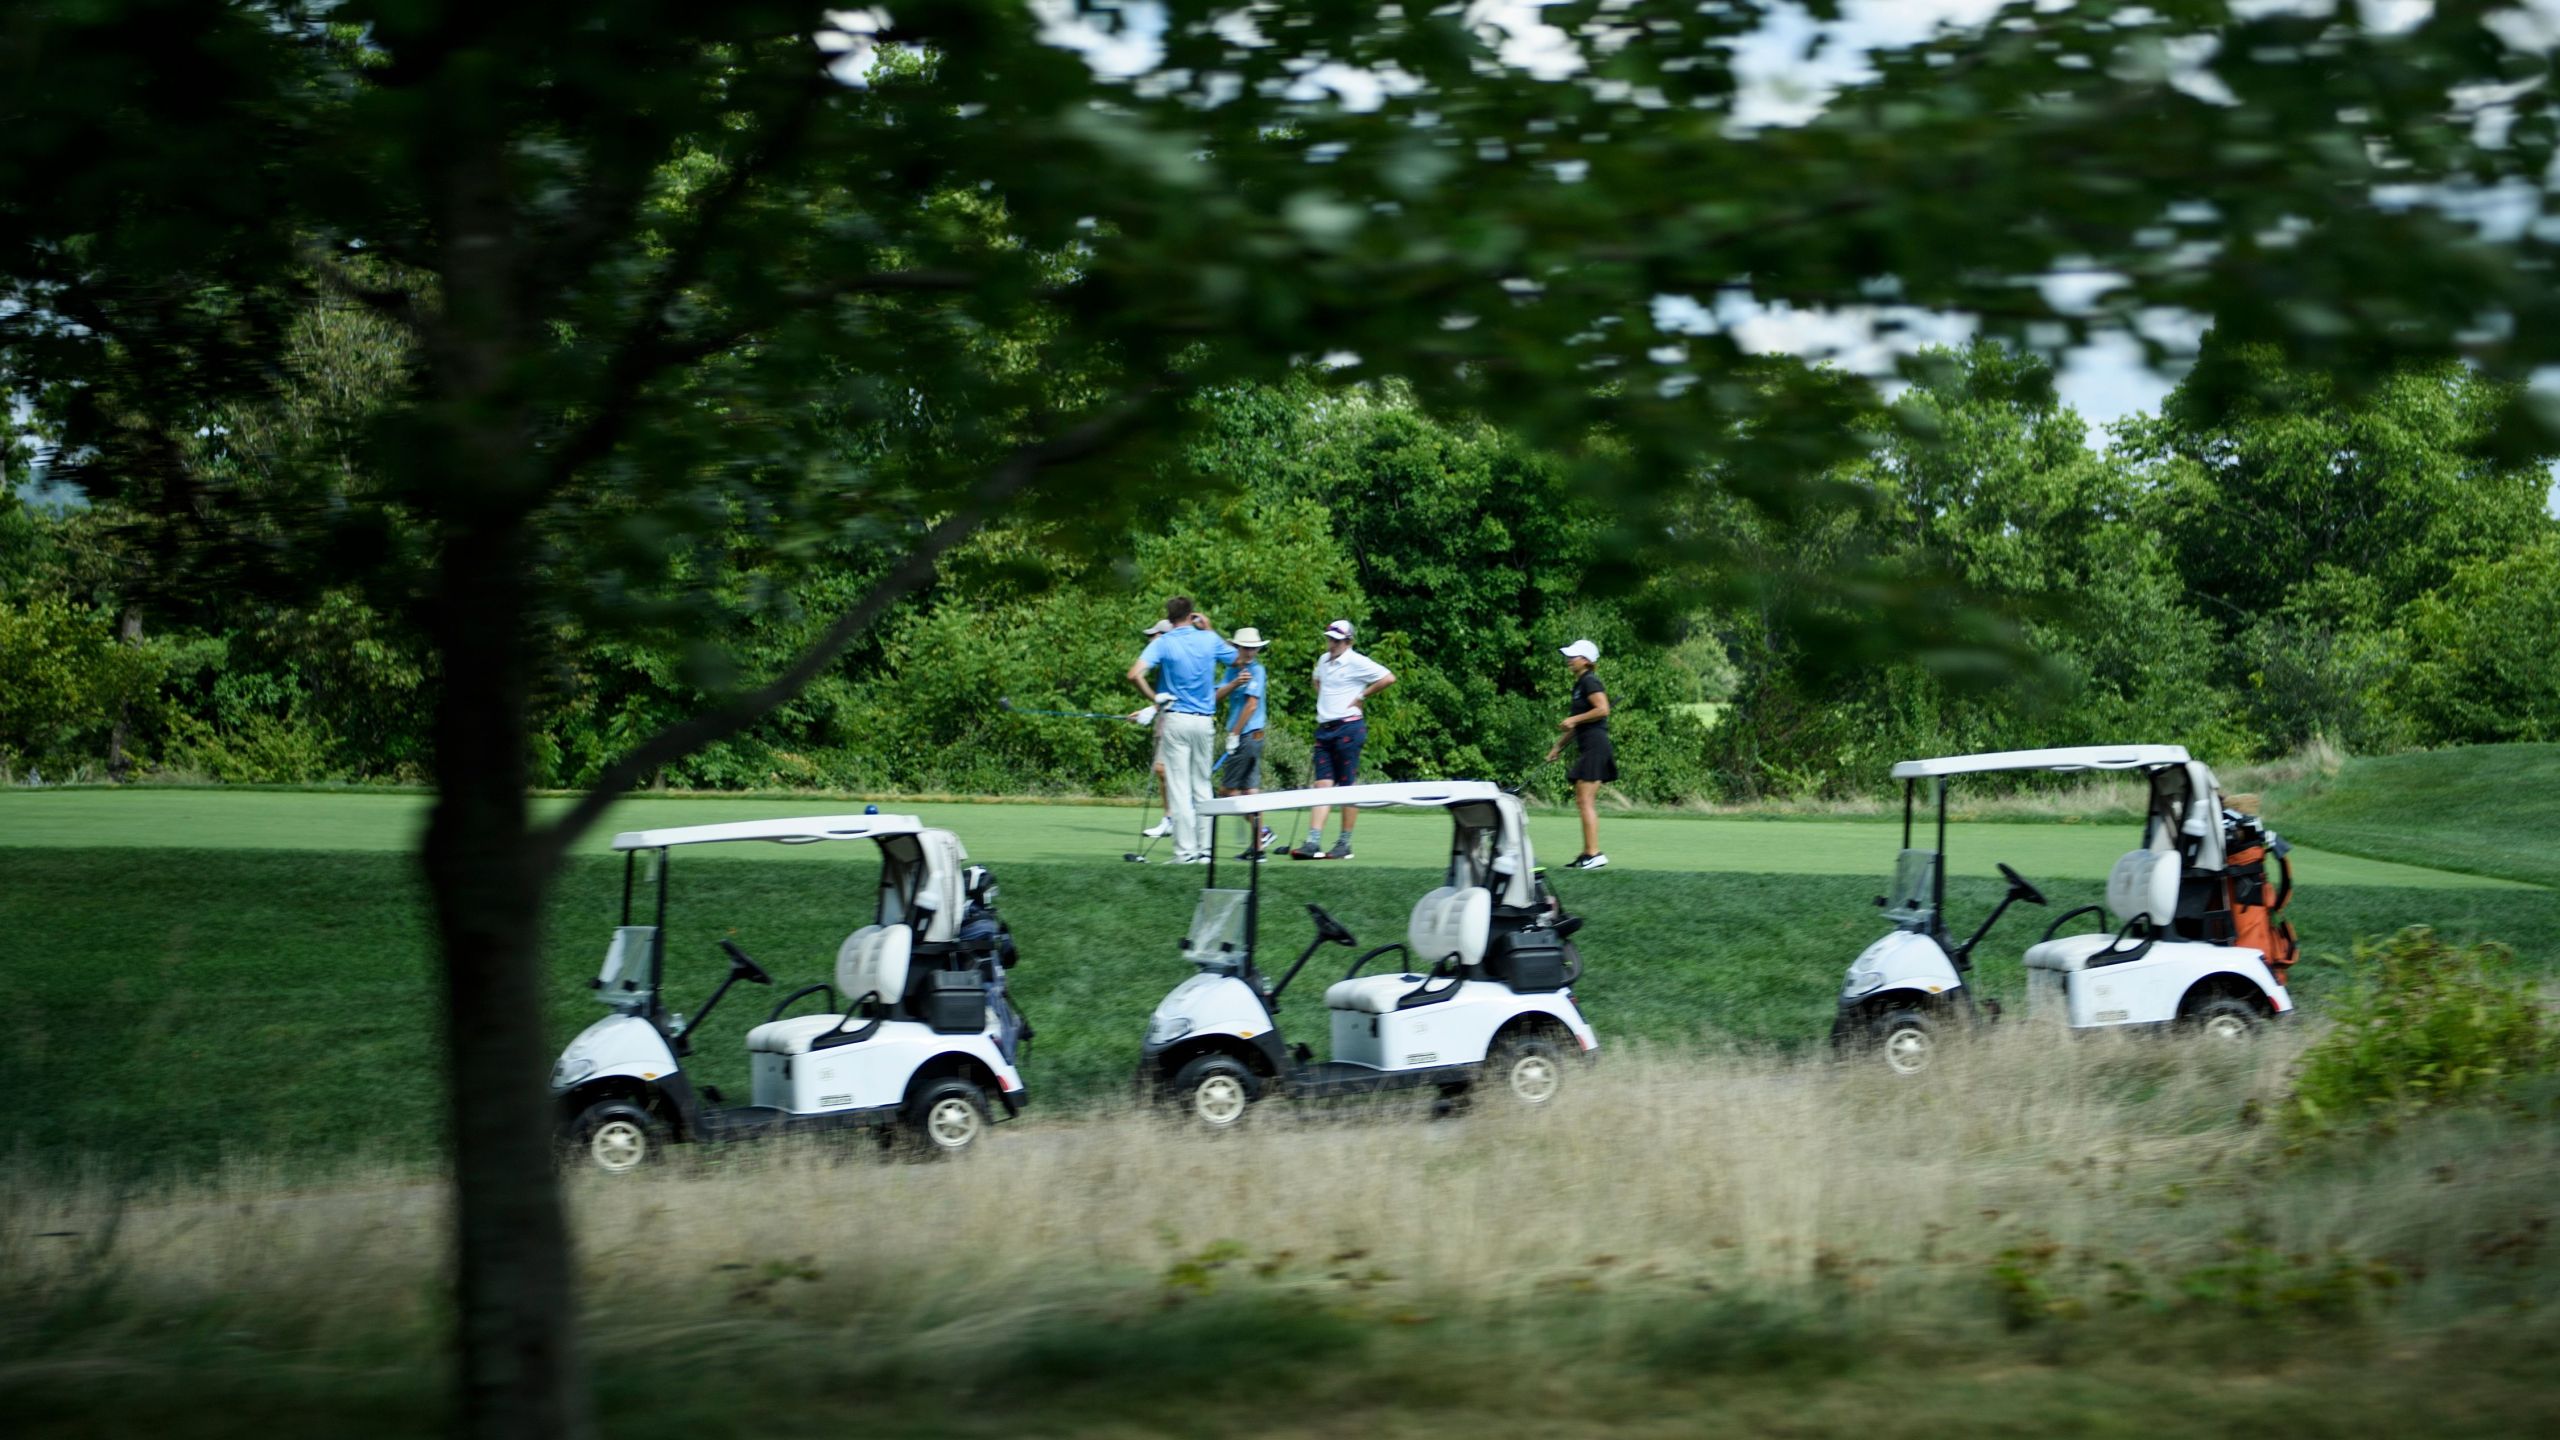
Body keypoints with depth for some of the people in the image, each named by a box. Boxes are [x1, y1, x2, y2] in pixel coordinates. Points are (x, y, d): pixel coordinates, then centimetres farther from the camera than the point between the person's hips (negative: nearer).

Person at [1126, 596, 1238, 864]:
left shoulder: (1163, 643, -6)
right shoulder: (1209, 639, 3)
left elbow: (1135, 674, -20)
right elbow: (1237, 659, 22)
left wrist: (1154, 697, -5)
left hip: (1175, 719, -3)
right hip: (1205, 721, 3)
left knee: (1179, 788, -1)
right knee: (1202, 786, 11)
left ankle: (1185, 851, -4)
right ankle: (1204, 849, 10)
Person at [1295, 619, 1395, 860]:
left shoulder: (1357, 662, -8)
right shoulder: (1323, 660, 14)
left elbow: (1388, 678, -15)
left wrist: (1362, 696, -9)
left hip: (1348, 728, -7)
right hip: (1324, 729, 7)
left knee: (1348, 786, -1)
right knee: (1323, 785, 0)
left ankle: (1345, 844, 5)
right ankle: (1314, 843, -7)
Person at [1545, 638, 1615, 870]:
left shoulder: (1589, 682, -10)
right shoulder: (1579, 685, 20)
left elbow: (1603, 709, -22)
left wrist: (1574, 719, -16)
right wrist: (1559, 745, 26)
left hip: (1594, 746, -10)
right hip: (1587, 748, 10)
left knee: (1586, 801, -10)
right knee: (1583, 802, 11)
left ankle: (1594, 854, -11)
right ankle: (1587, 853, 13)